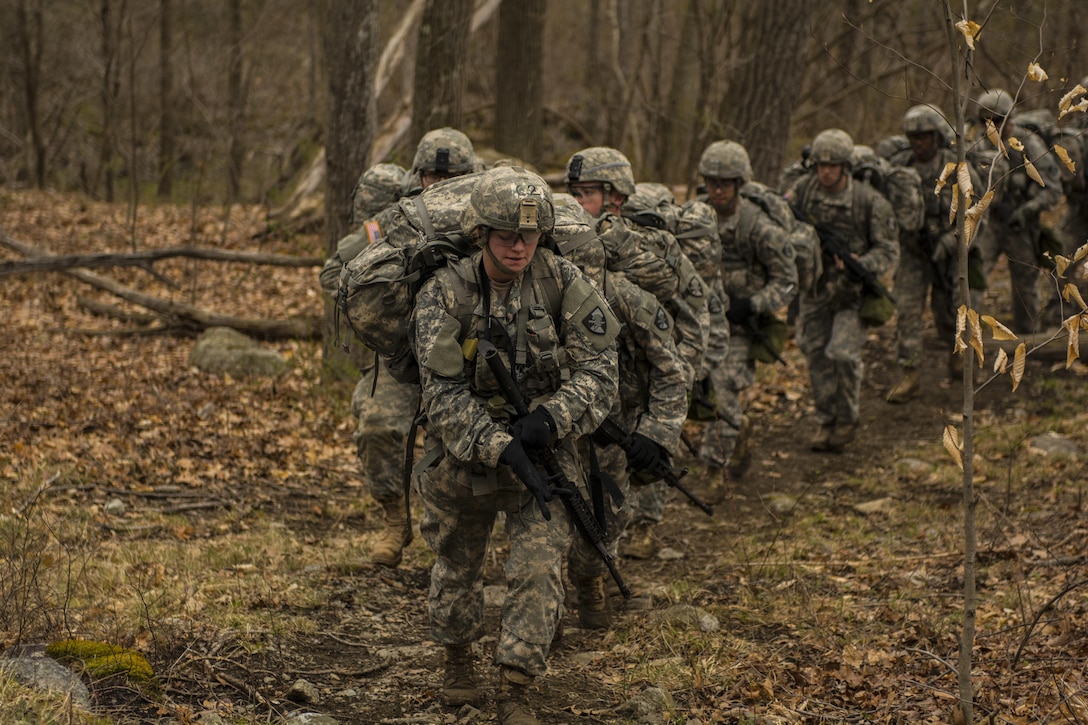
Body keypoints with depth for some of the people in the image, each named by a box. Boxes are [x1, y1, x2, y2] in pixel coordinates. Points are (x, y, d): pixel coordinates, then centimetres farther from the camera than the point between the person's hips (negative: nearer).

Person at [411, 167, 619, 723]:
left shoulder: (563, 282, -12)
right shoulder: (443, 296, -16)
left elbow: (597, 367, -12)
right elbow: (445, 396, -21)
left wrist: (550, 417, -29)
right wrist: (504, 450, -31)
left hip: (543, 447, 0)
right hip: (463, 451, 0)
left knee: (538, 571, -11)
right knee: (457, 568, 17)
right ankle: (458, 661, 43)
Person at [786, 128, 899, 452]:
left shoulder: (868, 201, -13)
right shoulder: (802, 190, -5)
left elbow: (888, 250, -8)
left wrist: (860, 264, -26)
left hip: (852, 291, -4)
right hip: (814, 289, 4)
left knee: (843, 352, -16)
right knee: (817, 356, 7)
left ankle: (847, 420, 5)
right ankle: (826, 421, 23)